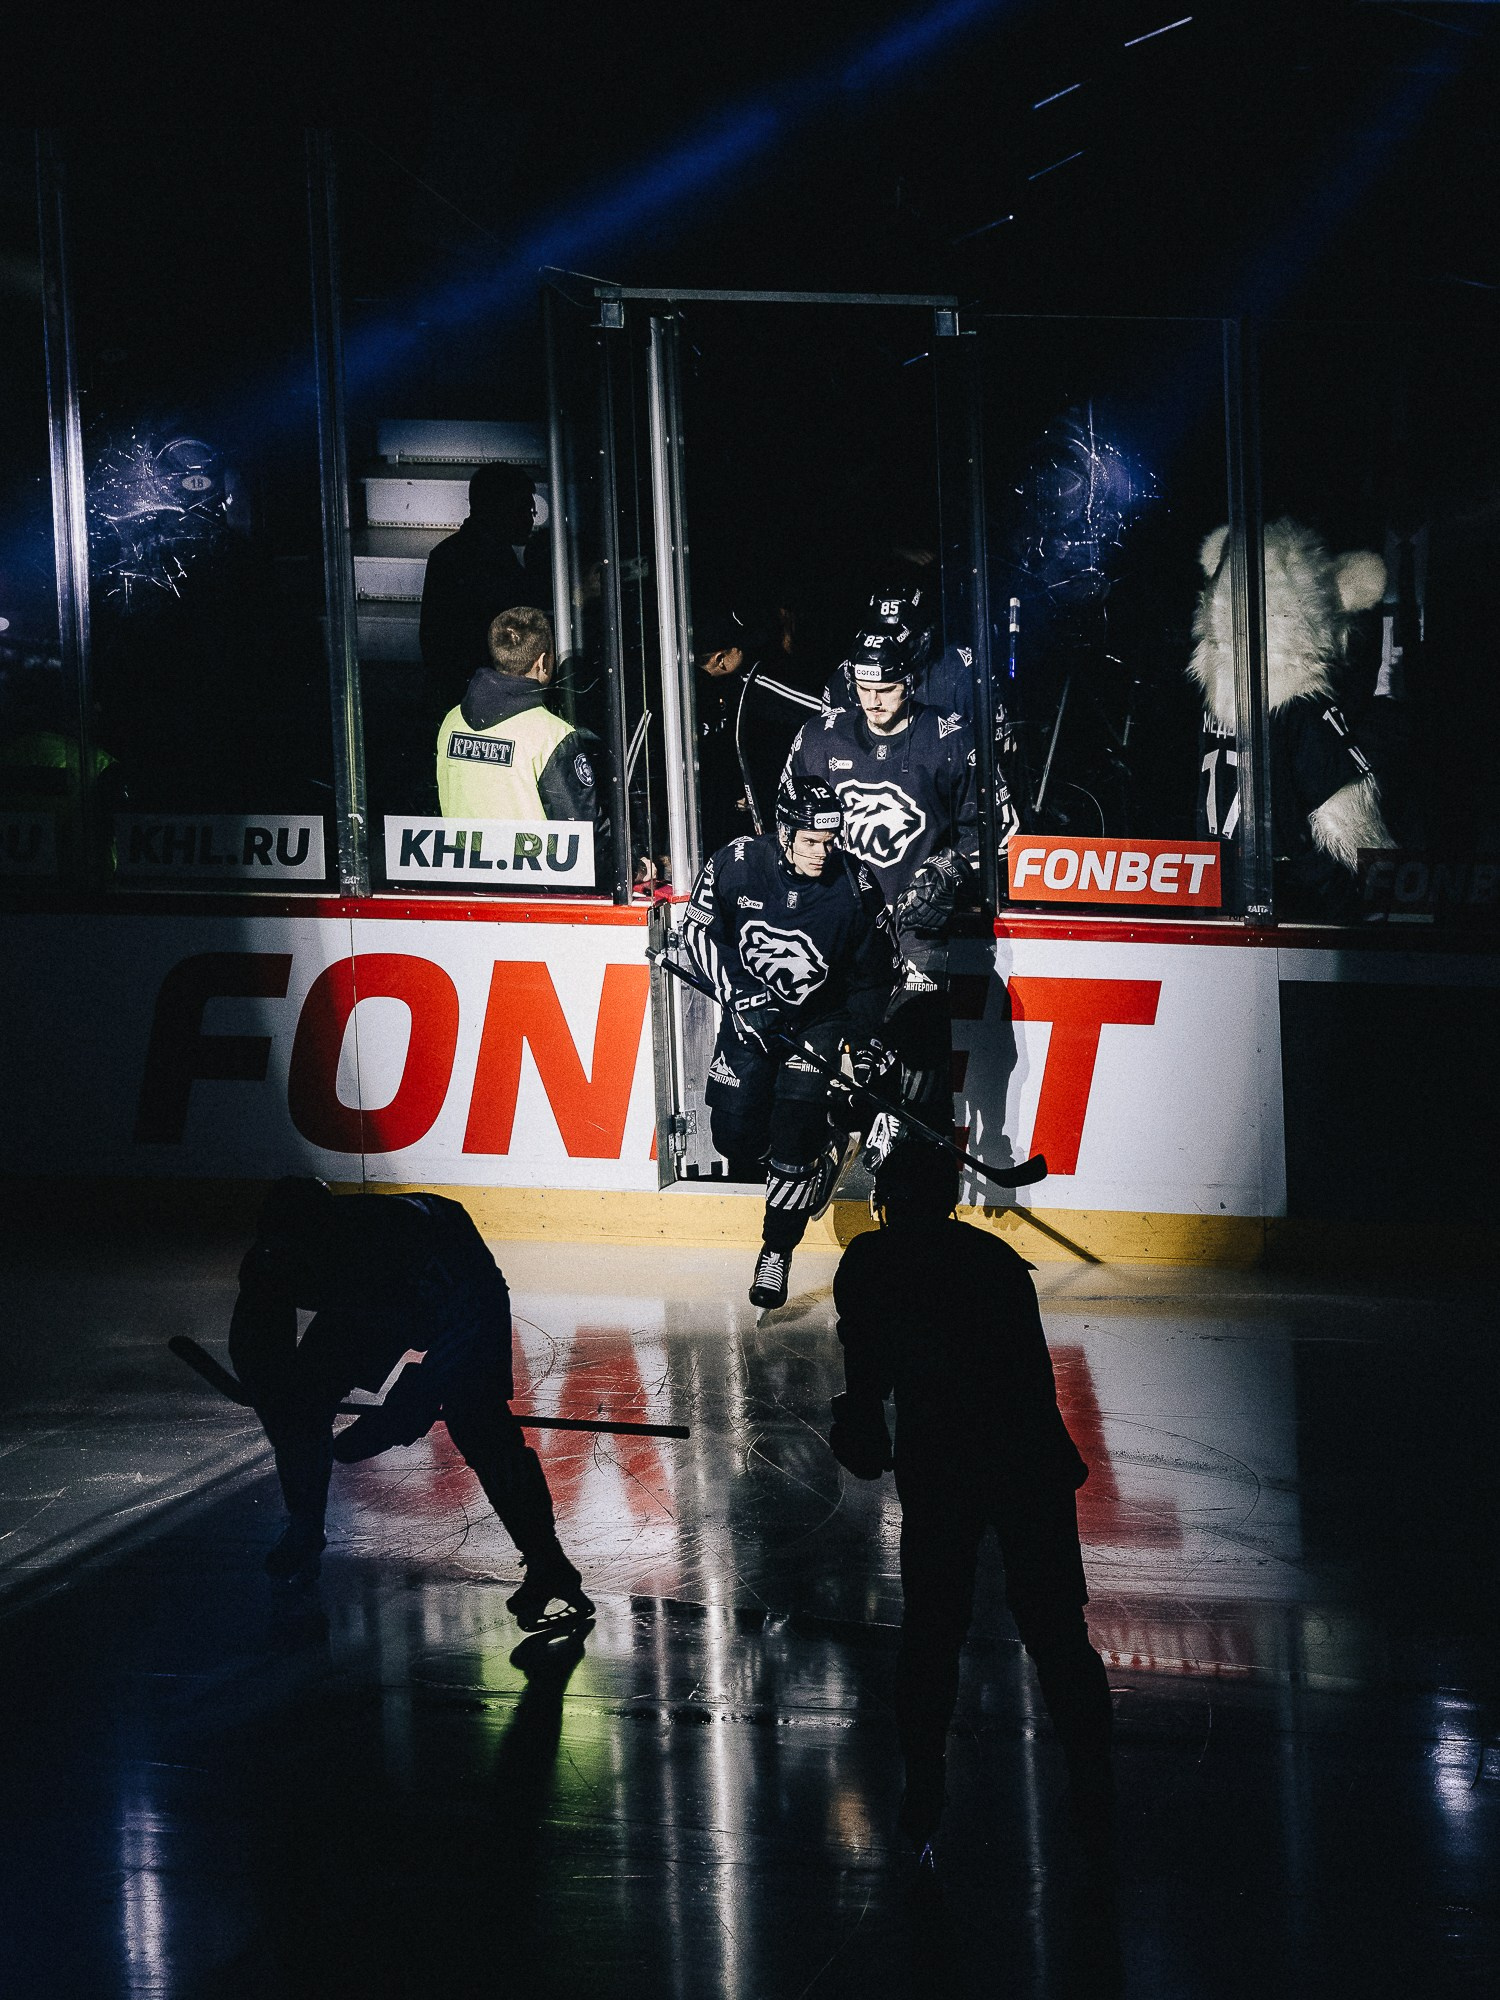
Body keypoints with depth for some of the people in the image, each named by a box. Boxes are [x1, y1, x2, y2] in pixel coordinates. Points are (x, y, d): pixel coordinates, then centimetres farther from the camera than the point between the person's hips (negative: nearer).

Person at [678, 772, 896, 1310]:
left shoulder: (854, 884, -17)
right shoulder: (735, 864, -18)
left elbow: (871, 972, -4)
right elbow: (700, 930, -7)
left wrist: (868, 1041, -9)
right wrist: (739, 994, -17)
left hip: (819, 1018, -2)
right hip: (749, 1008, 2)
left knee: (794, 1133, -12)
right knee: (733, 1129, -2)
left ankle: (776, 1251, 2)